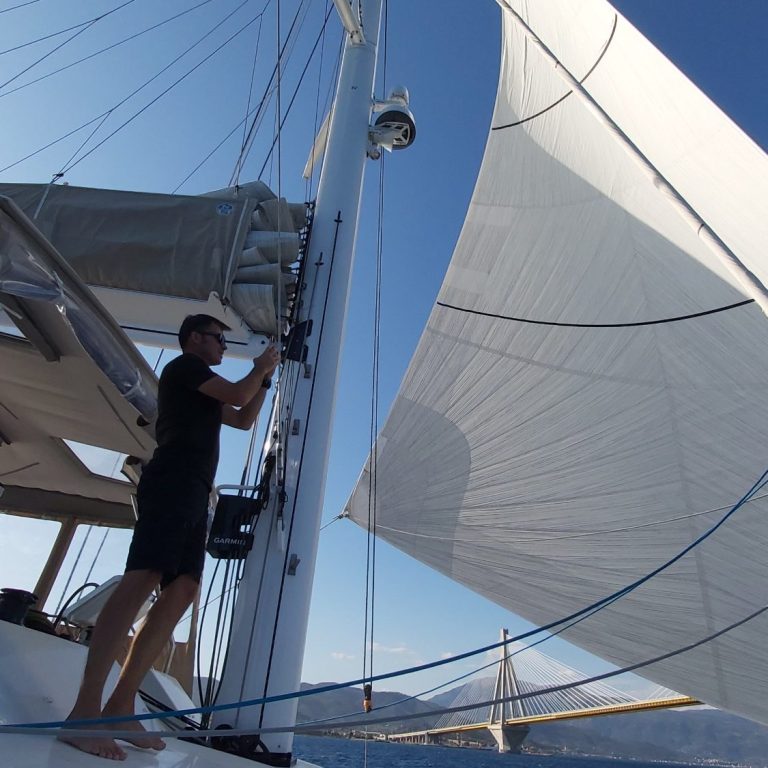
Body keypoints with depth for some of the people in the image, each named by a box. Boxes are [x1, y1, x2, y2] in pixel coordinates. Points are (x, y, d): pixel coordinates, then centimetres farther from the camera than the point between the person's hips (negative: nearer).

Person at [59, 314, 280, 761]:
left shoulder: (203, 388, 32)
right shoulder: (184, 365, 6)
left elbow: (245, 419, 36)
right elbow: (238, 395, -4)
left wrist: (266, 379, 30)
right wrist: (260, 368, 14)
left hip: (195, 495, 9)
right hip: (172, 482, -9)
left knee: (182, 592, -2)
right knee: (144, 578, -21)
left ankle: (120, 708, -2)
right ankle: (84, 711, -23)